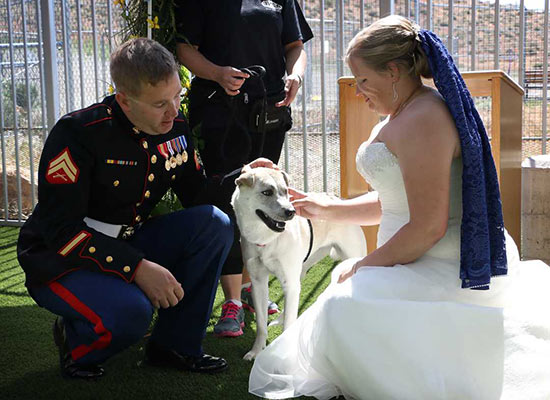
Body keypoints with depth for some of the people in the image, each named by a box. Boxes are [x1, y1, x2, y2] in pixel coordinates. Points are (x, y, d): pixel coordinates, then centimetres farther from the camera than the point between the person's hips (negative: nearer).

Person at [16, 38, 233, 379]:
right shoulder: (79, 133, -22)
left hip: (128, 247, 7)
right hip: (60, 261, -6)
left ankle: (175, 345, -4)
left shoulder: (175, 128, -2)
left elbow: (198, 194, 7)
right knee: (129, 310, -36)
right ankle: (75, 343, 1)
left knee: (214, 224, -15)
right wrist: (137, 268, -32)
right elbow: (61, 230, -25)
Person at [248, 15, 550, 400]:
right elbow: (392, 202, 24)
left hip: (445, 271, -11)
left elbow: (428, 227, -24)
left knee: (345, 306, -24)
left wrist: (362, 266, -12)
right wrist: (327, 209, 16)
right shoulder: (402, 117, 15)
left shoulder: (421, 120, -20)